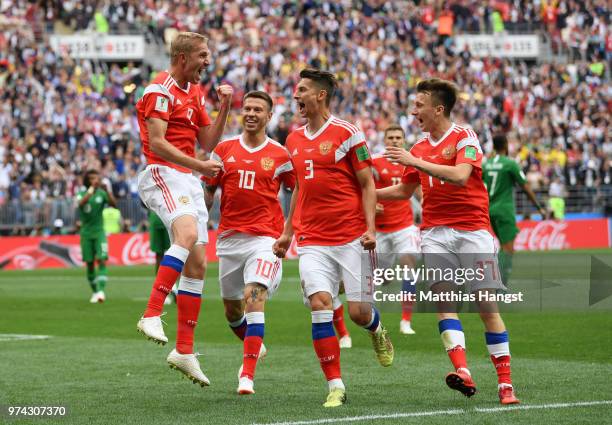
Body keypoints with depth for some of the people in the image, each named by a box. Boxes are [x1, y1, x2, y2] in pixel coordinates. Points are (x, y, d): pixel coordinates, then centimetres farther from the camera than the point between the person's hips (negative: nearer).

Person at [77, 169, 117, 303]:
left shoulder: (102, 193, 1)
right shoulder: (82, 194, 0)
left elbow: (114, 204, -14)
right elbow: (81, 203, -24)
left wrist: (107, 191, -27)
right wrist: (92, 189, -32)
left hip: (99, 232, -1)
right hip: (86, 233, 1)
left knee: (102, 261, -15)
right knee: (90, 263, 3)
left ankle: (101, 290, -23)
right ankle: (95, 292, 16)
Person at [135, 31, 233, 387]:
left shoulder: (195, 92, 19)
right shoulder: (161, 91, -9)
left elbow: (209, 142, 21)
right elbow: (156, 142, -18)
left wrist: (225, 107, 9)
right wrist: (199, 166, -19)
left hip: (189, 179, 9)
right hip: (163, 173, -9)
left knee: (198, 265, 5)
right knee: (188, 234, -35)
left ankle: (185, 351, 9)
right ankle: (152, 315, -38)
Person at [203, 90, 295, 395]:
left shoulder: (279, 155, 1)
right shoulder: (224, 150, 7)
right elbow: (208, 192, 12)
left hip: (265, 237, -4)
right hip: (228, 238, 4)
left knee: (254, 297, -22)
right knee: (231, 307, 13)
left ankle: (247, 374, -22)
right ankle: (254, 347, 43)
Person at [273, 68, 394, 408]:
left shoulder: (347, 132, -4)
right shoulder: (293, 140, 13)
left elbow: (367, 184, -3)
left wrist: (370, 228, -13)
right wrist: (287, 233, 21)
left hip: (352, 238, -4)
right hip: (312, 240, 4)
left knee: (358, 312, -4)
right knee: (319, 304, -14)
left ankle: (377, 330, 35)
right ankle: (335, 386, -8)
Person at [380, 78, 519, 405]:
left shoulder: (465, 137, -4)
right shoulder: (419, 147, 14)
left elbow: (460, 175, -23)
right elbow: (405, 190, 28)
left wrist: (416, 162, -23)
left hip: (472, 228, -5)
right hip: (435, 231, 5)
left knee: (487, 305, -5)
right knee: (443, 298, -14)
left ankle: (505, 383, 0)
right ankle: (463, 372, -25)